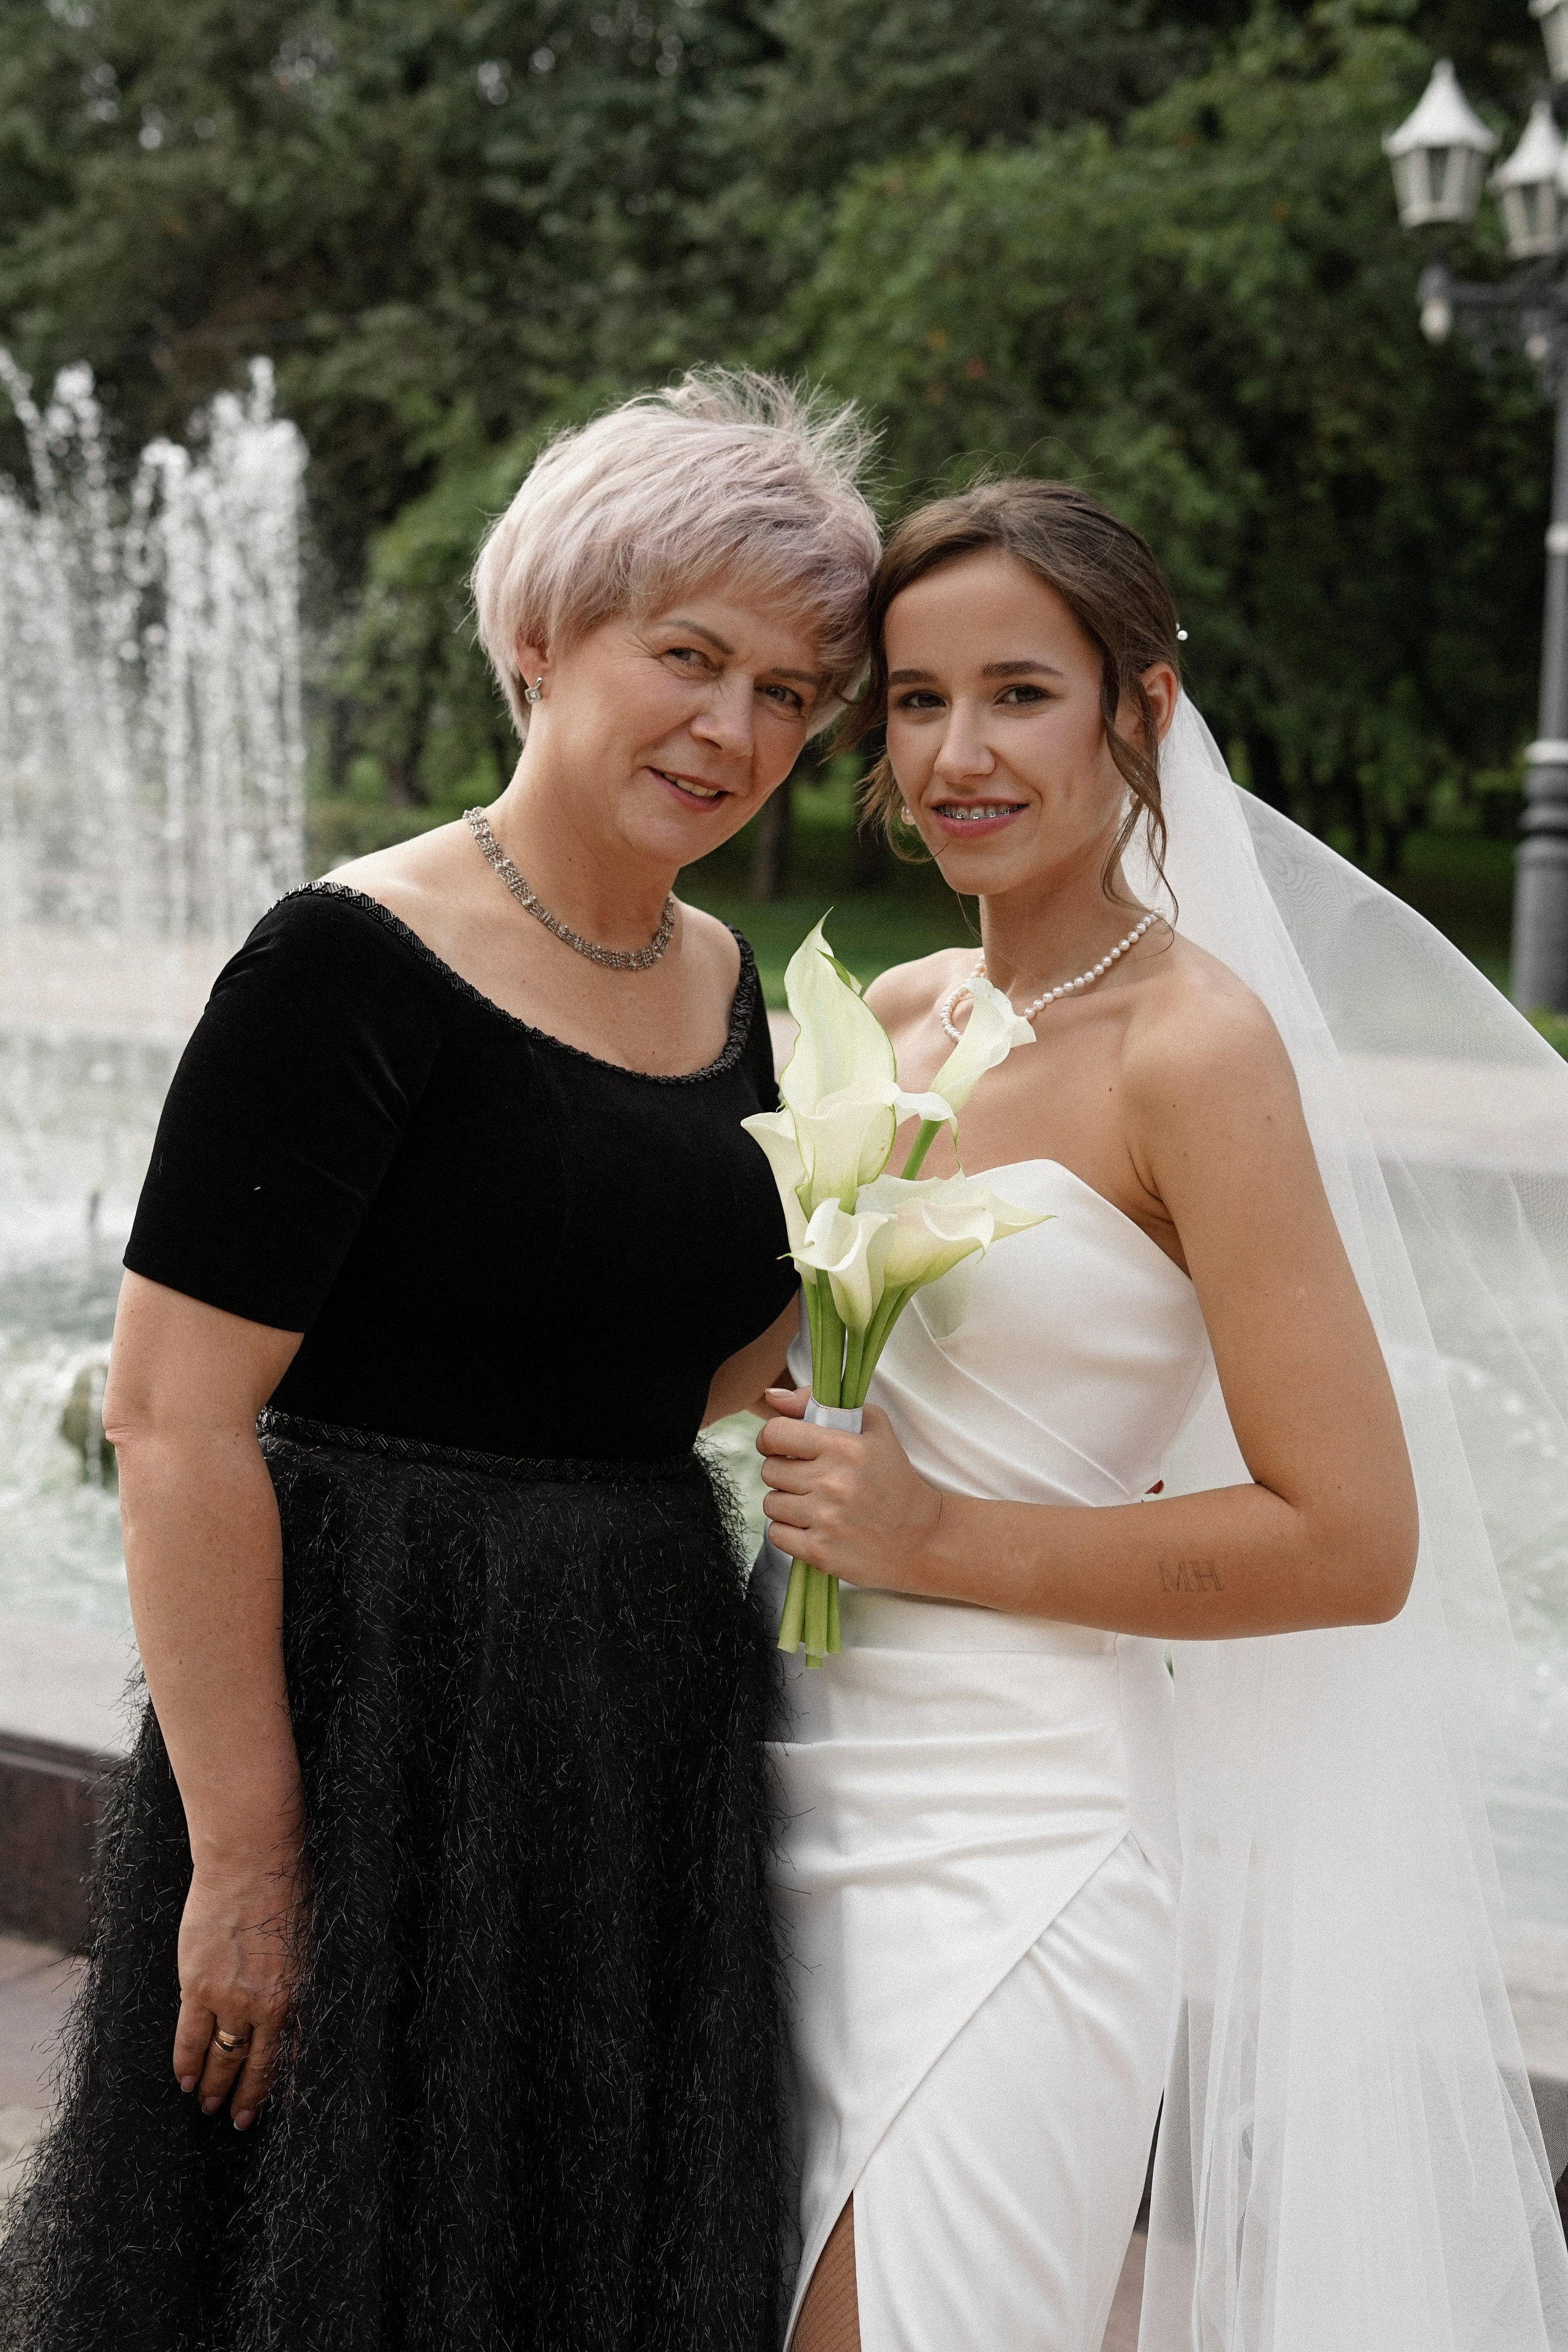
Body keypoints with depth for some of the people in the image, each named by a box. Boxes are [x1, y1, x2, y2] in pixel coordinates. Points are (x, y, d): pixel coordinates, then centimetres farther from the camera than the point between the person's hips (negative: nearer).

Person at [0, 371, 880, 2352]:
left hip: (657, 1727, 7)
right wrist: (243, 1858, -20)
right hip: (387, 1725, -7)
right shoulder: (355, 968, -16)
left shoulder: (723, 987, 8)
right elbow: (174, 1416, -20)